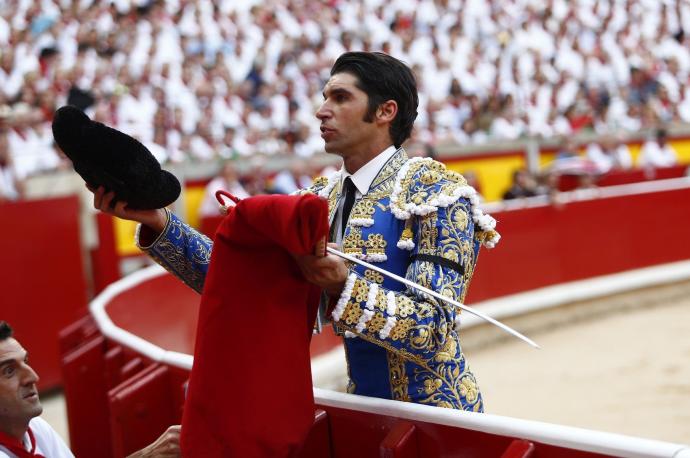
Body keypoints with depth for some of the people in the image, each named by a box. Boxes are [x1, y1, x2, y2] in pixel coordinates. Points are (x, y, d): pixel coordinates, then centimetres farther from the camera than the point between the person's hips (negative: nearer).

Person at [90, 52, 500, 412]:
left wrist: (345, 287, -37)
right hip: (366, 408, 6)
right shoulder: (323, 198, 7)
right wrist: (159, 223, -13)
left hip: (431, 417, -6)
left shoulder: (435, 191, -13)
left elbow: (434, 331, -22)